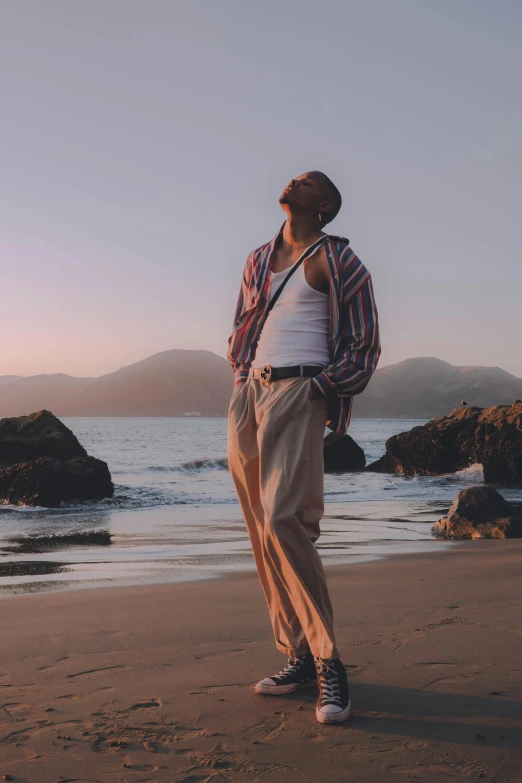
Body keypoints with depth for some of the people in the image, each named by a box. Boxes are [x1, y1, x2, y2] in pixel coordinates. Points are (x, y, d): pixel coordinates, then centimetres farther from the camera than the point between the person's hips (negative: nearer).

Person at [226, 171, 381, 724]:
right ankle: (300, 656, 12)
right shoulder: (258, 260, 22)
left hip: (298, 394, -7)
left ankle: (327, 662, -13)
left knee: (283, 520, -21)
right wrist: (243, 381, 12)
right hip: (248, 395, 7)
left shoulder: (336, 260, 4)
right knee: (261, 531, 4)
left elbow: (364, 346, 2)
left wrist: (320, 388, -8)